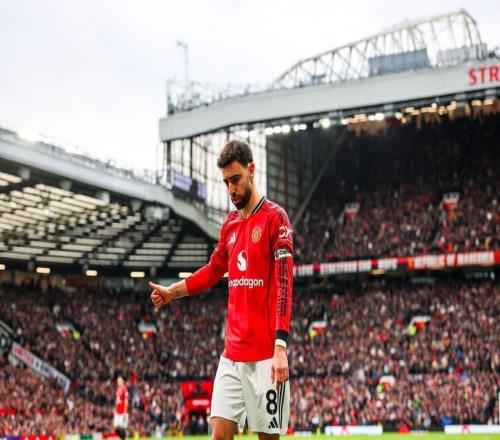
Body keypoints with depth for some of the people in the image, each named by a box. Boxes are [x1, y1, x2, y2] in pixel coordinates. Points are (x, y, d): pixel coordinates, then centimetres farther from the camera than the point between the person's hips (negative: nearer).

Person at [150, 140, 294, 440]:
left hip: (266, 354, -6)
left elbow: (284, 285, -14)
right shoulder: (230, 224, 14)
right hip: (232, 353, 6)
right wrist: (174, 291, 18)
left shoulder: (275, 218, -7)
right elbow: (214, 271, 29)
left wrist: (280, 347, -20)